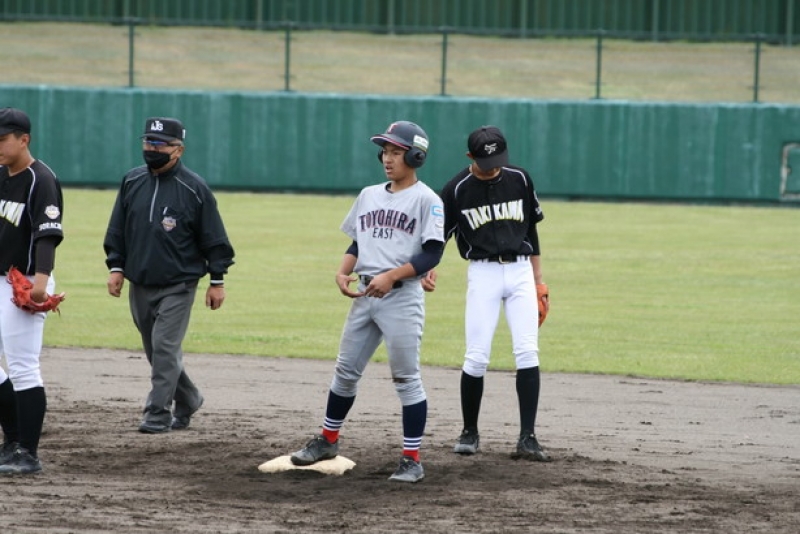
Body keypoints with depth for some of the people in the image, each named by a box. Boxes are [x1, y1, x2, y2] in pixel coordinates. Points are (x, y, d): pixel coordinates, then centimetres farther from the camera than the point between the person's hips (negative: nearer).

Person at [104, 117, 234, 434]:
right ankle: (187, 400, 31)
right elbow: (117, 230, 14)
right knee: (156, 350, 13)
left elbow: (214, 238, -5)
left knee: (165, 348, -12)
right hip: (140, 285, 6)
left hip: (178, 285, -6)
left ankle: (158, 413, -10)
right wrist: (116, 266, 5)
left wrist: (217, 280, -6)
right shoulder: (132, 182, 6)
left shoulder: (194, 189, -8)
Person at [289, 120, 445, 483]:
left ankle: (412, 459, -1)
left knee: (406, 378, -5)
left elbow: (432, 254, -12)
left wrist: (392, 276, -21)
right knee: (345, 371, 13)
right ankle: (328, 440, 29)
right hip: (365, 297, 7)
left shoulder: (426, 200, -6)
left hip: (402, 297, -7)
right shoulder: (369, 195, 14)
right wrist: (343, 272, 1)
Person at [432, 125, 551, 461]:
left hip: (520, 272, 2)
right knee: (477, 357, -6)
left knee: (527, 352, -9)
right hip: (483, 273, -2)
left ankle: (527, 439, -11)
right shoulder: (457, 190, -5)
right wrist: (428, 267, -21)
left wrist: (538, 280, 13)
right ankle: (469, 432, 13)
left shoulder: (519, 179, 4)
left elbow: (531, 230, 13)